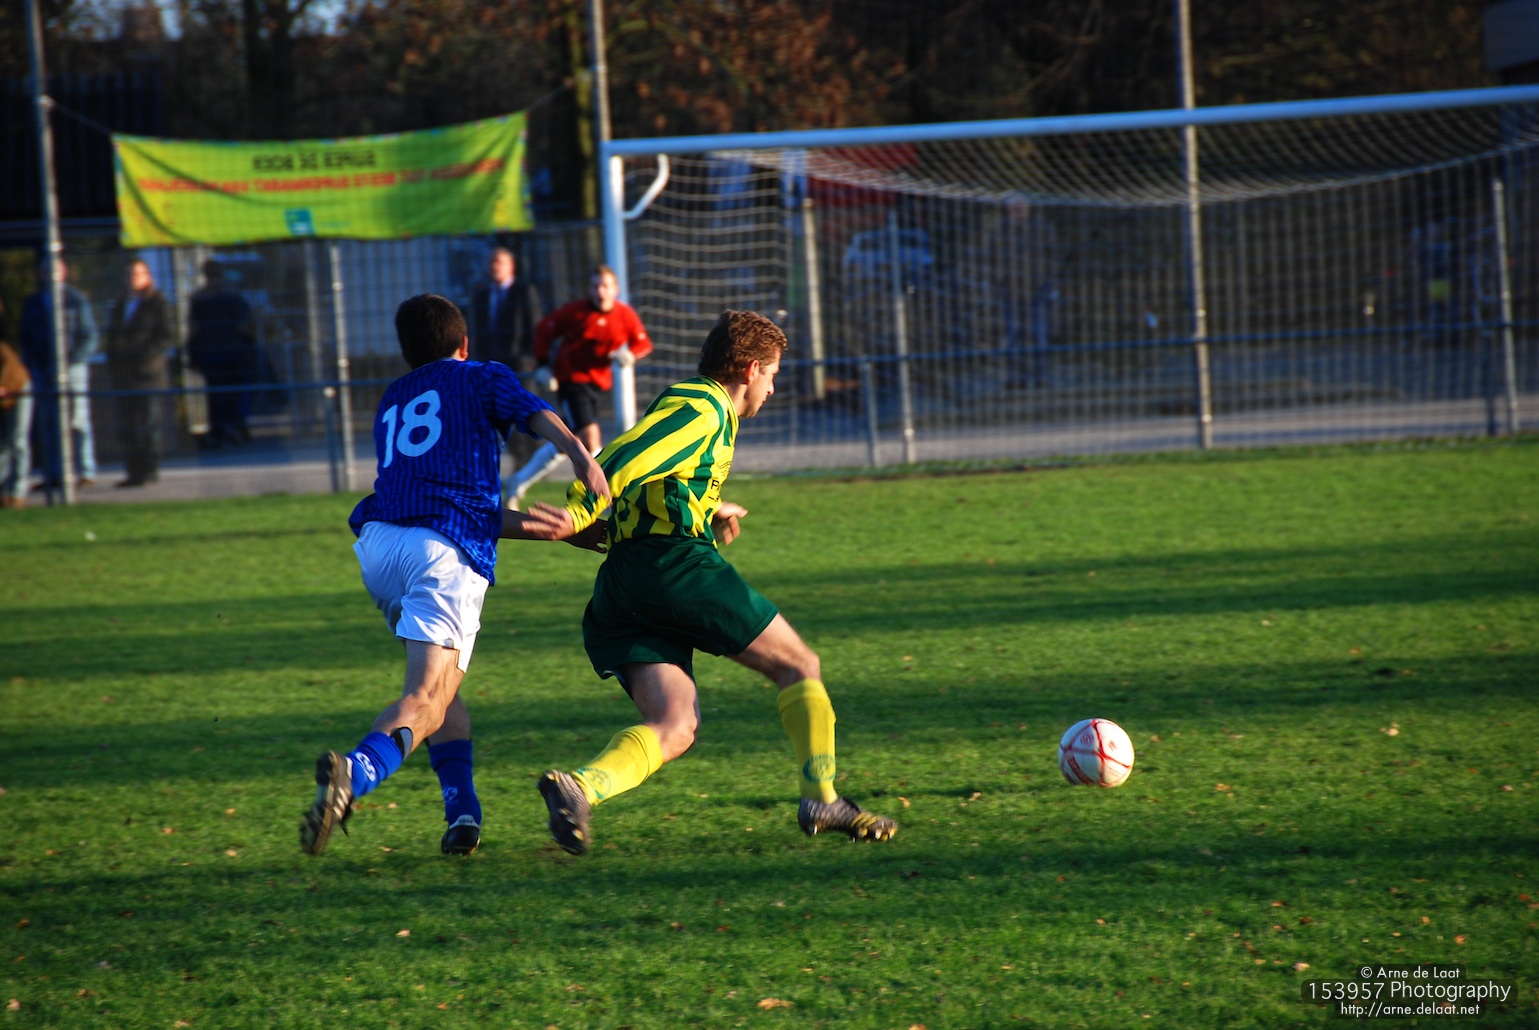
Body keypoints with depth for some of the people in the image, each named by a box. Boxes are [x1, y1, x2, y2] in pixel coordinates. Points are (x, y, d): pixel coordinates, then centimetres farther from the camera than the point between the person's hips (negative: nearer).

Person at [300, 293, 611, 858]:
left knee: (436, 682, 25)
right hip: (448, 554, -5)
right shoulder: (481, 377, 19)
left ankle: (462, 810, 10)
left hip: (378, 543, 5)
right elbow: (533, 411, -4)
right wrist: (580, 455, -21)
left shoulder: (391, 402, 33)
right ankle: (354, 774, -40)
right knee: (426, 700, -12)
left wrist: (524, 525, 22)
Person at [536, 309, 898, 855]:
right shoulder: (703, 411, -4)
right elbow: (620, 461, -18)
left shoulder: (689, 406, 27)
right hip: (678, 565, -9)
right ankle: (821, 798, 6)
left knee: (674, 727, -5)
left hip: (622, 585, 9)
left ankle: (577, 787, -30)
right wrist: (577, 514, -28)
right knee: (800, 666, 8)